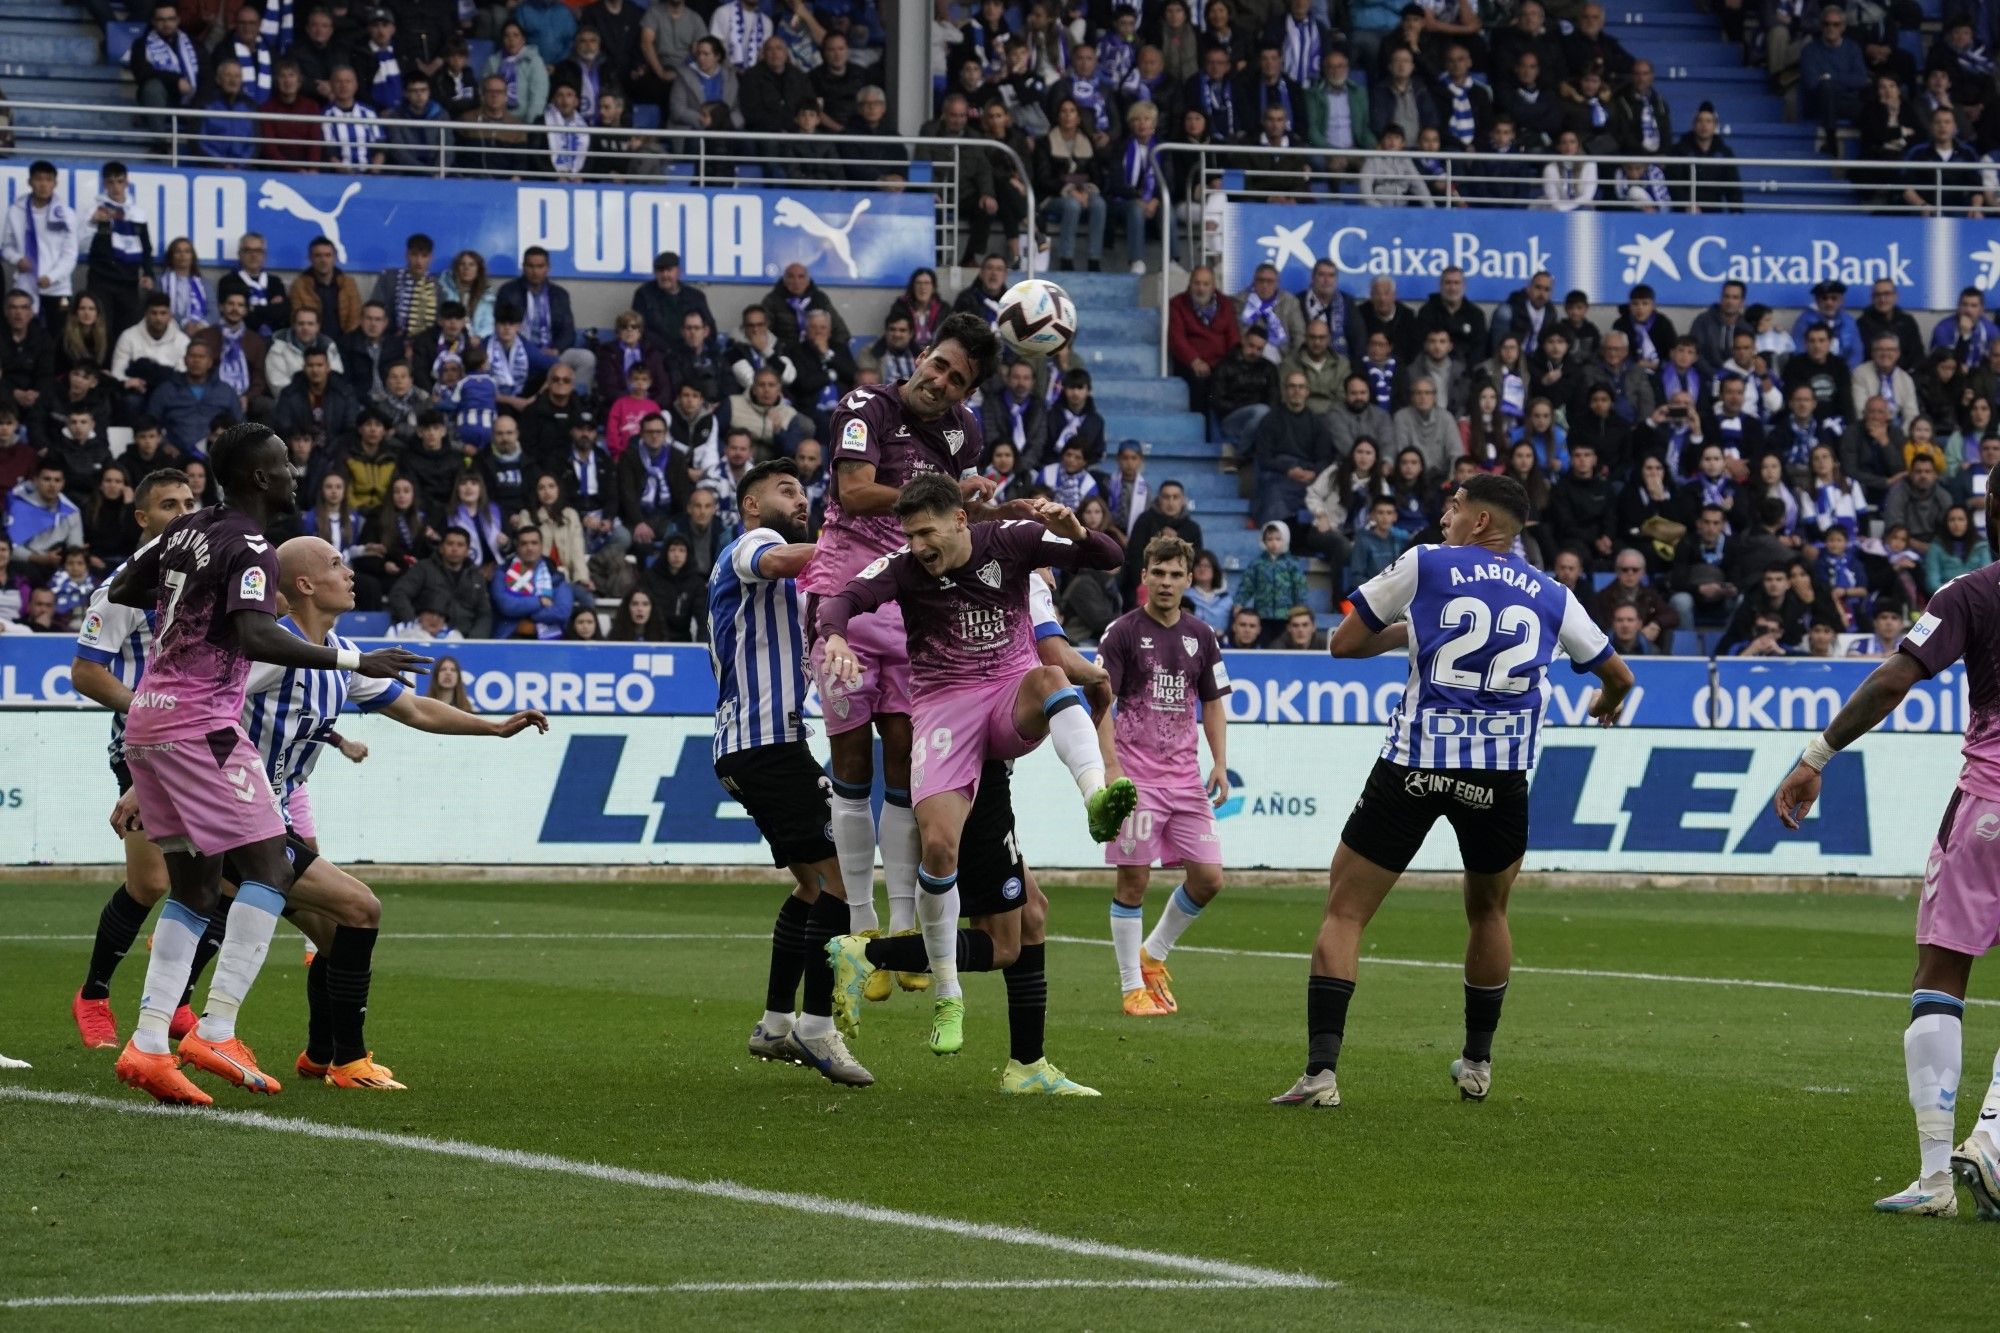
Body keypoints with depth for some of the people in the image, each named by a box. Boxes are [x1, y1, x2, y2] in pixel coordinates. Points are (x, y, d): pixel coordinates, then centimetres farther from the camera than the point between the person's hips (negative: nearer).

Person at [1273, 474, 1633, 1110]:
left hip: (1414, 767, -3)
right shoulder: (1552, 597, 13)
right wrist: (1607, 702, 51)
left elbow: (1343, 643, 12)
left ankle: (1321, 1069, -10)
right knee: (1488, 912, 26)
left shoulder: (1424, 565, 5)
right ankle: (1477, 1063, 32)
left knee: (1344, 912, 3)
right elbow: (1619, 677, 27)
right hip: (1501, 778, 3)